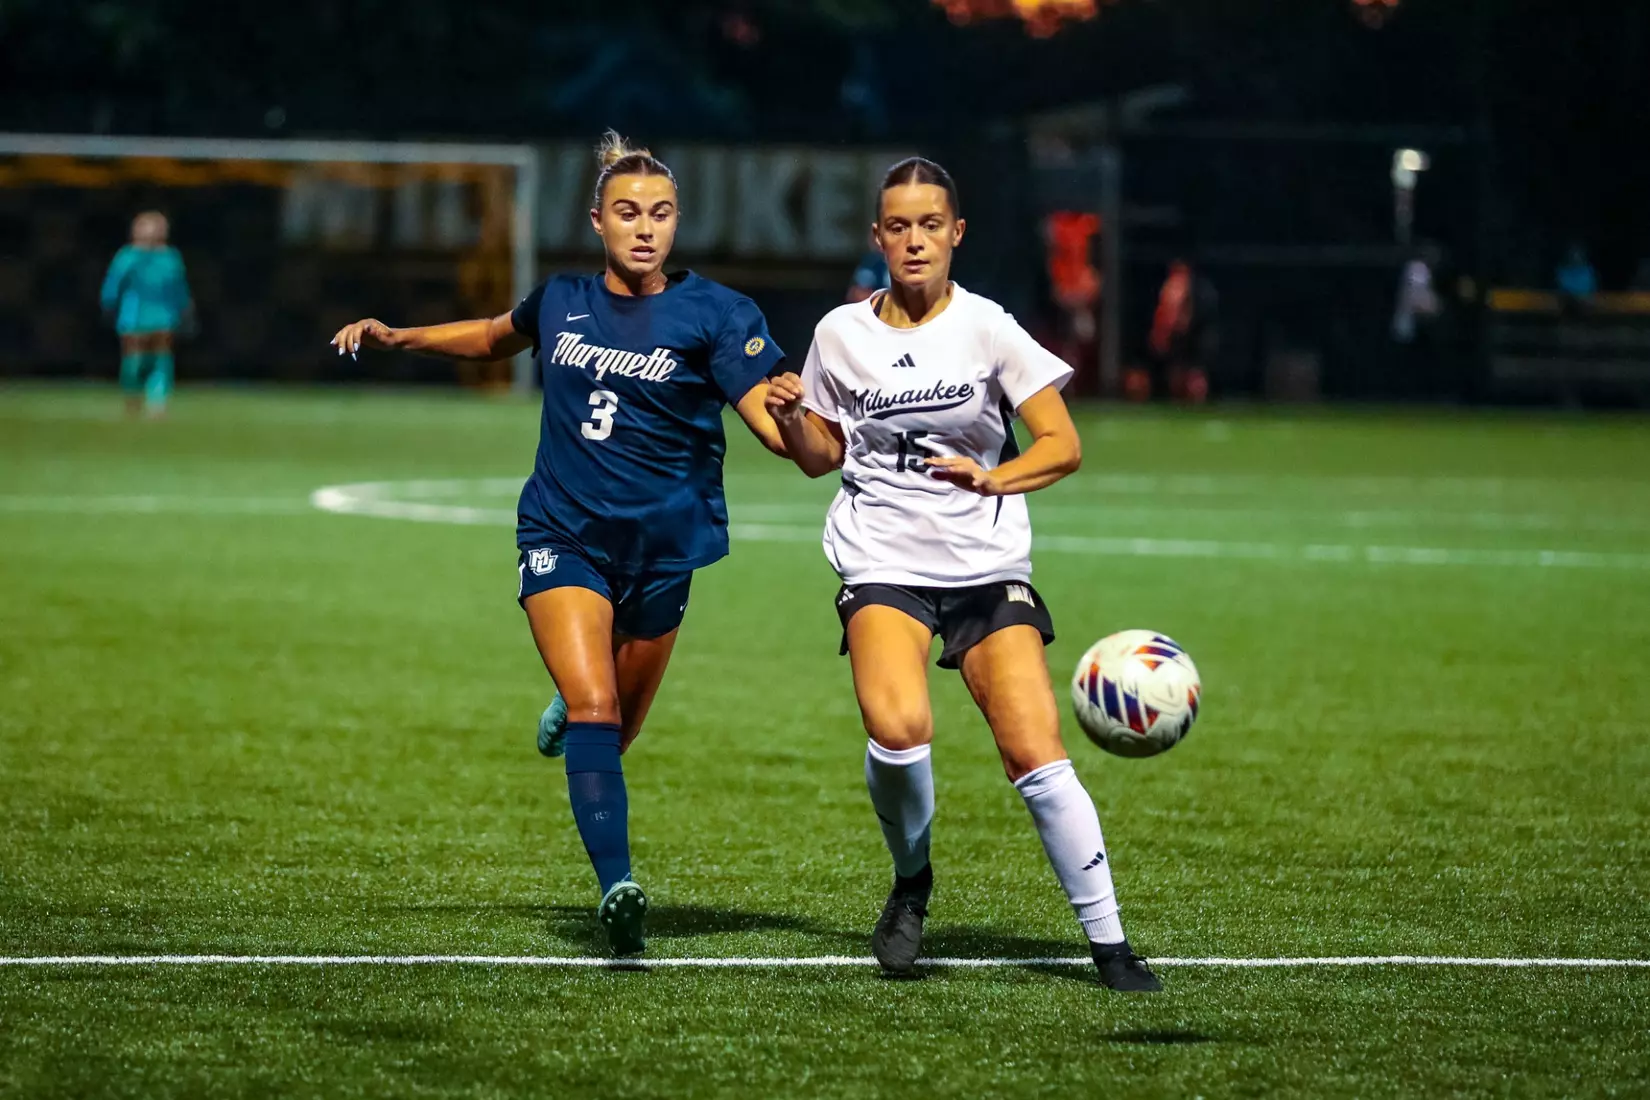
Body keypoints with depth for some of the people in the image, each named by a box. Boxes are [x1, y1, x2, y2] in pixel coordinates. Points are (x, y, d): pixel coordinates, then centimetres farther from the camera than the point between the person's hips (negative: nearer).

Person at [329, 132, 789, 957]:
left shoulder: (713, 315, -6)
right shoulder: (561, 303, 4)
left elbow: (778, 428, -14)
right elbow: (492, 338, 27)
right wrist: (398, 338, 19)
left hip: (659, 545, 0)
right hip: (562, 538, 0)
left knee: (614, 733, 13)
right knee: (594, 710, -21)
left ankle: (568, 711, 51)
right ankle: (616, 887, -28)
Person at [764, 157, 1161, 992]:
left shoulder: (988, 329, 0)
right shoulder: (840, 335, 6)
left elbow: (1063, 446, 1)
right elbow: (821, 457, 18)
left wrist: (990, 478, -16)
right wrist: (790, 417, -3)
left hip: (988, 568, 0)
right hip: (883, 563, 0)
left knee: (1035, 755, -12)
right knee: (897, 727, -27)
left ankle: (1109, 941, -2)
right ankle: (911, 881, 1)